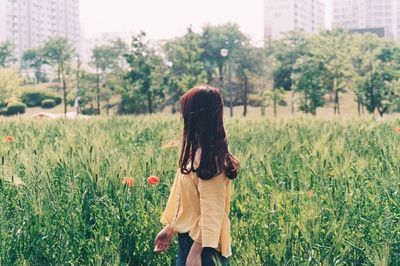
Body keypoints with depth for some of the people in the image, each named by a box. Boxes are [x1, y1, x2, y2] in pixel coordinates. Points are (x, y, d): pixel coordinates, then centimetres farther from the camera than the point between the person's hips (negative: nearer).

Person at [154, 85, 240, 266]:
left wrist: (196, 251, -22)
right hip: (187, 238, 9)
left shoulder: (208, 158, -21)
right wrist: (169, 228, 18)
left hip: (202, 245, -9)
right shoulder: (196, 151, 6)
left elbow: (211, 210, -22)